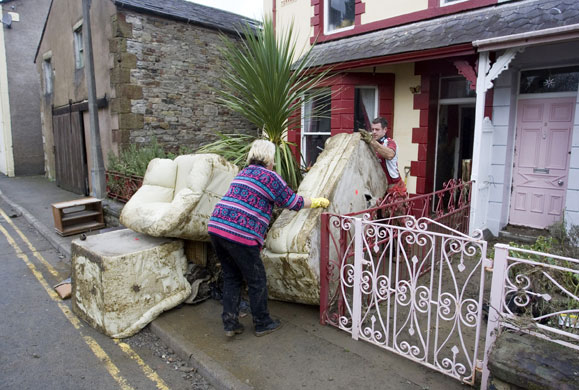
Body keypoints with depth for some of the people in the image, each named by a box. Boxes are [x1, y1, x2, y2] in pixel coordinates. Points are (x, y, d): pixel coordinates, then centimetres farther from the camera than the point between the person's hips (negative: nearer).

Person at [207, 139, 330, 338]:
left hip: (216, 226, 8)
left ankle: (230, 324, 25)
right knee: (256, 280, 10)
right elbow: (294, 202, 5)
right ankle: (262, 323, 25)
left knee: (231, 277, 19)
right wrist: (317, 202, 20)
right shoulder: (270, 177, -2)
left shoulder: (243, 173, 21)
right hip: (240, 234, -8)